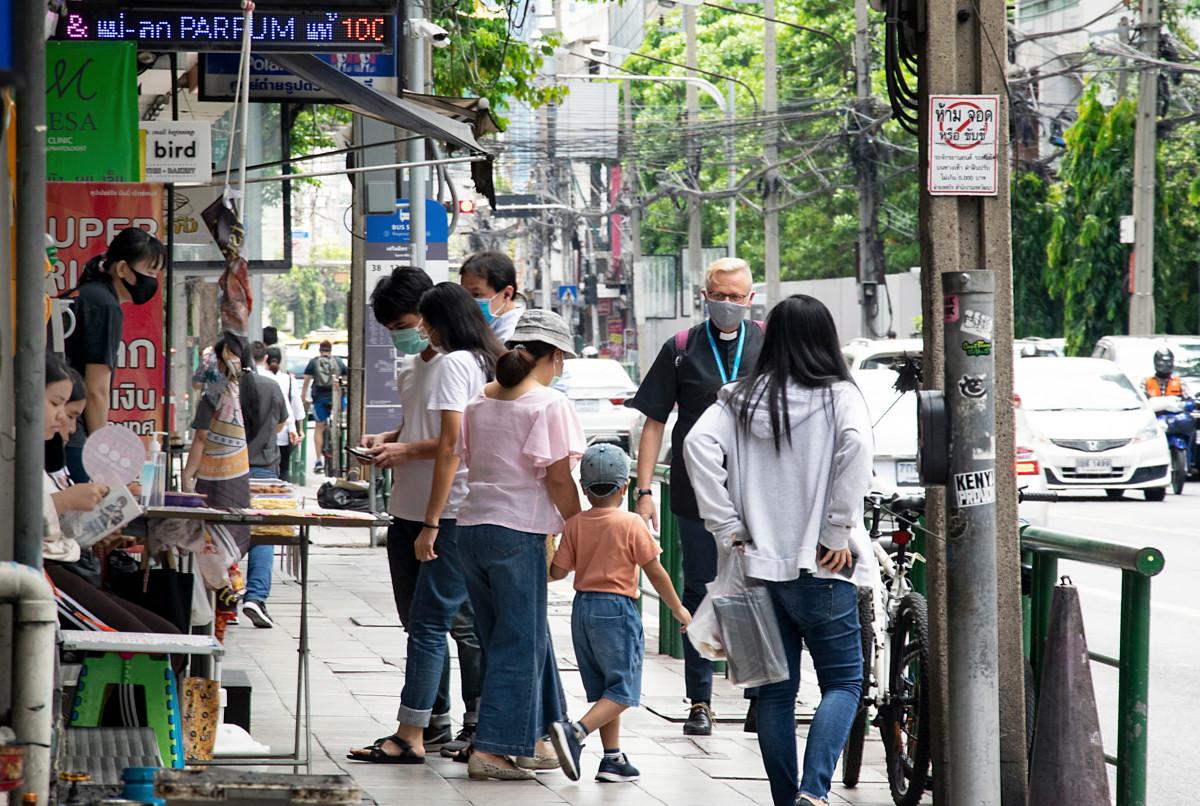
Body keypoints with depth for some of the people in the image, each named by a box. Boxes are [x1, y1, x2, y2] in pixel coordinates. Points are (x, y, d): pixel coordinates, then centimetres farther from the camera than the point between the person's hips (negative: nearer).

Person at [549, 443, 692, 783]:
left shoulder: (575, 524, 2)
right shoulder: (632, 524, -9)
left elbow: (558, 572, 1)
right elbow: (655, 572, -6)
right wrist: (678, 609, 5)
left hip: (583, 608, 5)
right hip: (617, 609, -5)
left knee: (601, 689, 14)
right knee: (623, 690, -2)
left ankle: (612, 757, 14)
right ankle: (577, 730, -23)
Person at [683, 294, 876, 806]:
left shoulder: (740, 400, 7)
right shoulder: (839, 396, -2)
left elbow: (699, 445, -7)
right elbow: (856, 446, -21)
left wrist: (727, 528, -4)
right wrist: (839, 531, -13)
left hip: (759, 566, 3)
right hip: (822, 569, -3)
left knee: (775, 692, 11)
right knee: (843, 682, 5)